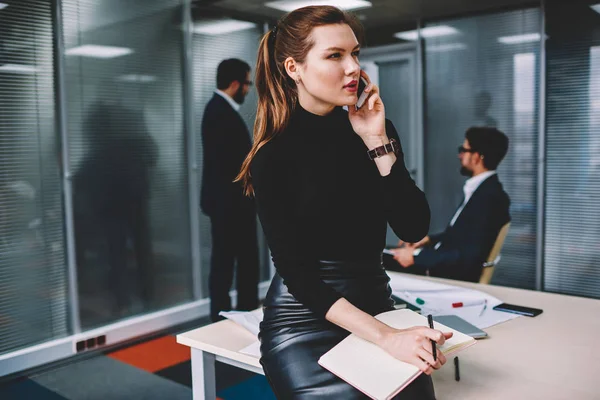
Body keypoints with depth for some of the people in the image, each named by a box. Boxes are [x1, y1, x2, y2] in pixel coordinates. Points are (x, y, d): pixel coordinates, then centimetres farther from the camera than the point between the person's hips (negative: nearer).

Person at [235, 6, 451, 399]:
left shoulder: (376, 130, 3)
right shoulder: (274, 155, -10)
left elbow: (414, 229, -5)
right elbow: (297, 273, -14)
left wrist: (377, 142, -14)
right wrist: (384, 336, -23)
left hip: (377, 305, 4)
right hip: (303, 321, -3)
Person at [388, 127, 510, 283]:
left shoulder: (490, 197, -22)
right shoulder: (481, 189, 8)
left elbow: (468, 256, -26)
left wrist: (416, 257, -21)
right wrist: (430, 239, 8)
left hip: (453, 275, -9)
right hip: (441, 262, 9)